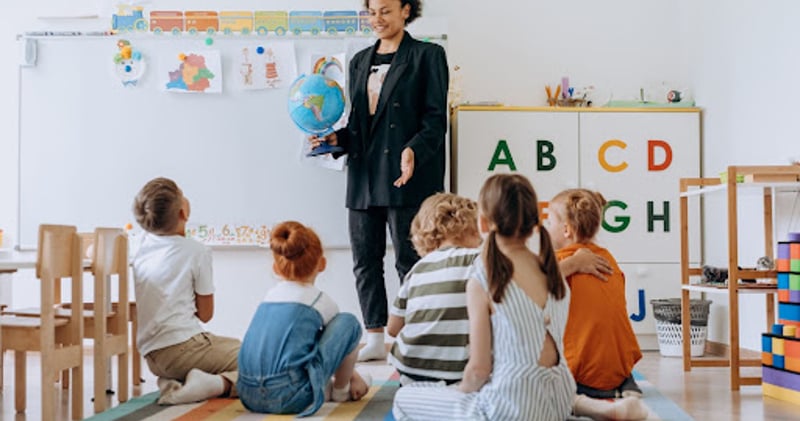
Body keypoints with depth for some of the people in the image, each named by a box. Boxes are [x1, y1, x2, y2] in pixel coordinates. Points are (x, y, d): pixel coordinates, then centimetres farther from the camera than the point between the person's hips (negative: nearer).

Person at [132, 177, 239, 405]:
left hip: (151, 355, 7)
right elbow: (205, 313, 0)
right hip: (183, 346, -7)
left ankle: (175, 383, 2)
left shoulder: (141, 245, 6)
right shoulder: (197, 251, -9)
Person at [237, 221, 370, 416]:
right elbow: (339, 334, 23)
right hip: (291, 398, -6)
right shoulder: (321, 301, 6)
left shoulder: (269, 296, 21)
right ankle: (341, 390, 21)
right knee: (349, 322, 6)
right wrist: (352, 376, 44)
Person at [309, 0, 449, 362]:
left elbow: (435, 119, -7)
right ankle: (375, 339, 20)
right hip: (364, 175, 7)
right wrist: (336, 139, 2)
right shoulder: (360, 61, 18)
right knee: (365, 259, 9)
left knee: (408, 260, -2)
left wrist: (414, 151, -23)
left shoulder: (427, 56, 0)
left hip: (406, 178, -6)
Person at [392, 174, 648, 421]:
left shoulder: (482, 283, -15)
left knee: (404, 398, 9)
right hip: (559, 400, 7)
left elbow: (479, 369, -12)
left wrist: (461, 391, 6)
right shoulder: (552, 270, 2)